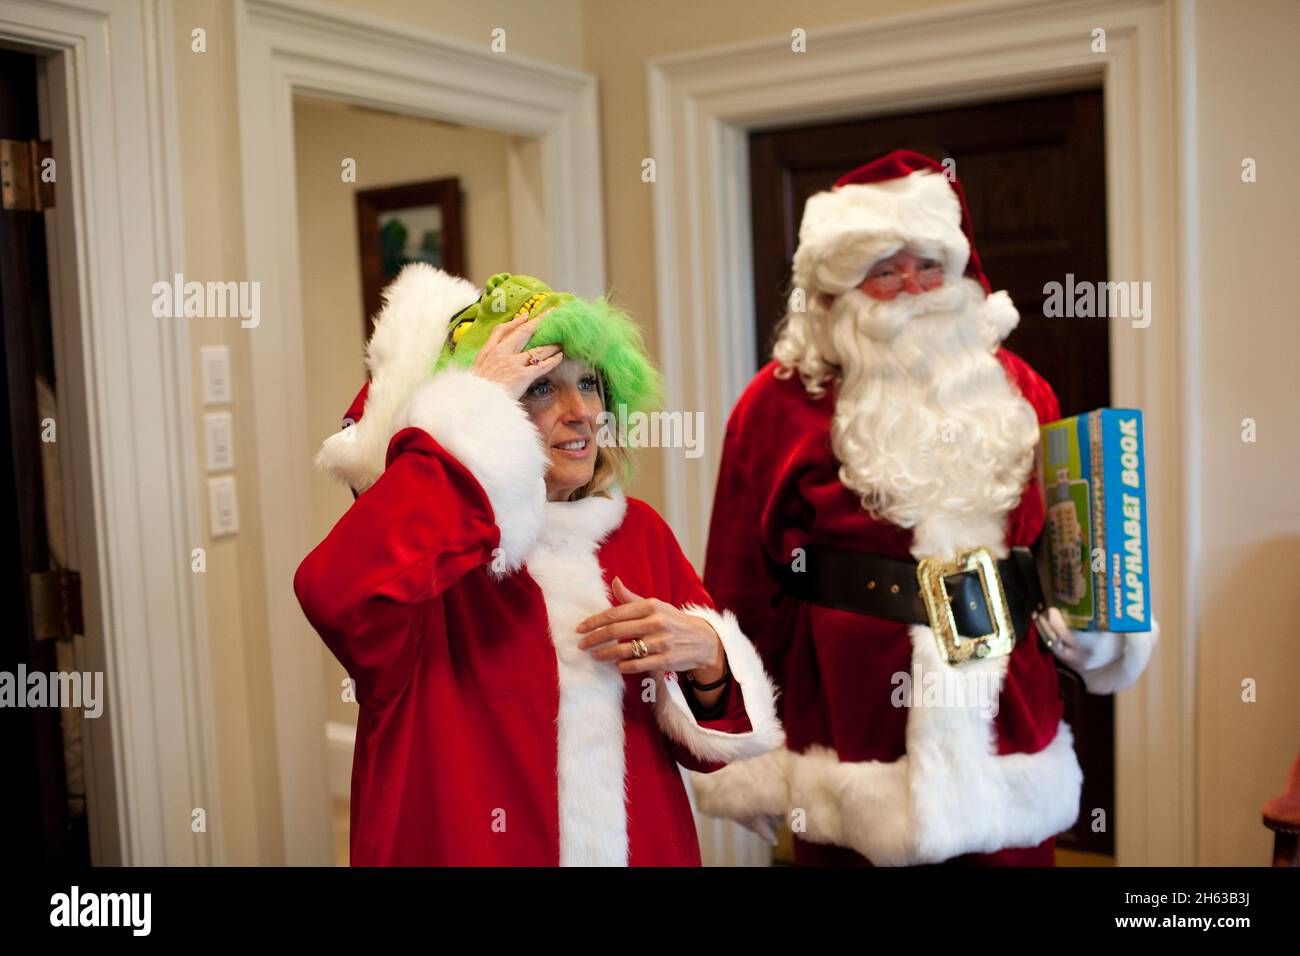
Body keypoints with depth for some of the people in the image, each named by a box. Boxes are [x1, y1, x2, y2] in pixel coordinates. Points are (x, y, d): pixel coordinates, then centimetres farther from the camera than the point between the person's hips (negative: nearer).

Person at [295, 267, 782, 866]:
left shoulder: (637, 531, -3)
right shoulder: (429, 543, -15)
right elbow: (335, 596, -40)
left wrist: (705, 657, -19)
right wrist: (468, 414, -31)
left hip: (648, 847, 4)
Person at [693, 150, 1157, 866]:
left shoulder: (1013, 389, 7)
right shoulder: (783, 403, -6)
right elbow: (742, 587, -6)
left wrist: (1087, 626, -5)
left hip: (1008, 739, 4)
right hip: (855, 747, -3)